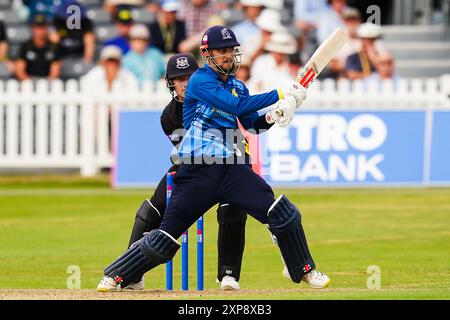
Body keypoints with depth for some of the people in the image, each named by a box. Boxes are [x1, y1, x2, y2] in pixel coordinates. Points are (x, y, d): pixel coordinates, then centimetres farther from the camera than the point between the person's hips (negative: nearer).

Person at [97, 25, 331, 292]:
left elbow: (252, 123, 16)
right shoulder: (200, 80, -6)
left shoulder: (237, 86, 15)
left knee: (283, 214, -7)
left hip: (232, 168, 5)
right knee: (167, 235, -5)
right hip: (198, 172, -5)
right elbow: (237, 106, -18)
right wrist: (280, 94, -16)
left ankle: (305, 270, 10)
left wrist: (271, 117, -6)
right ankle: (116, 276, 9)